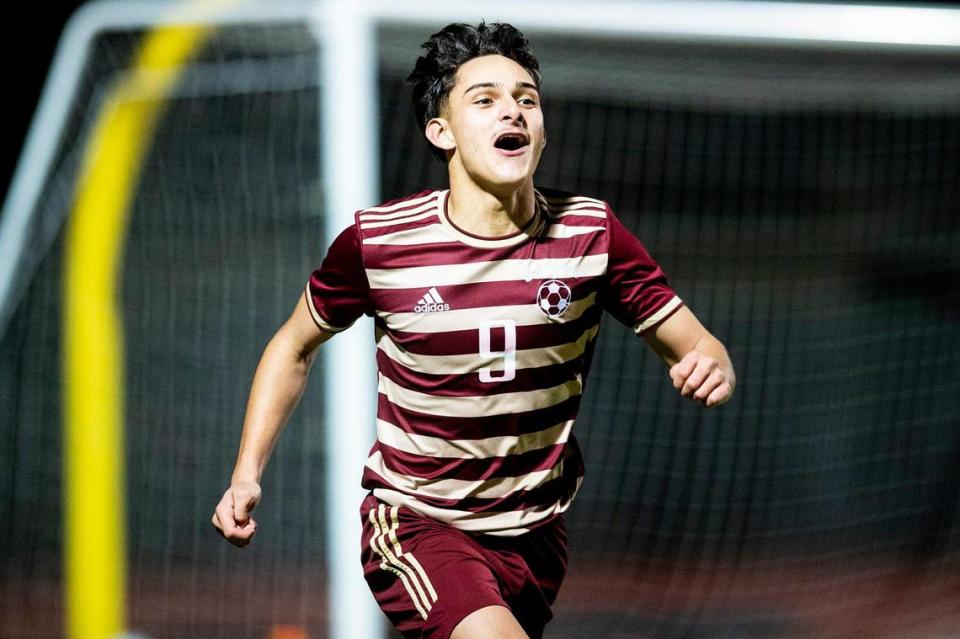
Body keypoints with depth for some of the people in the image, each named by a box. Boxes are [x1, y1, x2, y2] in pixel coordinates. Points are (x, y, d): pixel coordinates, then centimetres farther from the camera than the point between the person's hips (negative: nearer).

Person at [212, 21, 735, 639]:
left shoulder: (591, 234, -7)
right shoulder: (378, 241, -12)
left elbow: (694, 344, -1)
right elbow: (295, 346, 5)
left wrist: (712, 367, -26)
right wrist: (246, 474, -4)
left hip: (535, 534, 4)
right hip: (414, 523, -4)